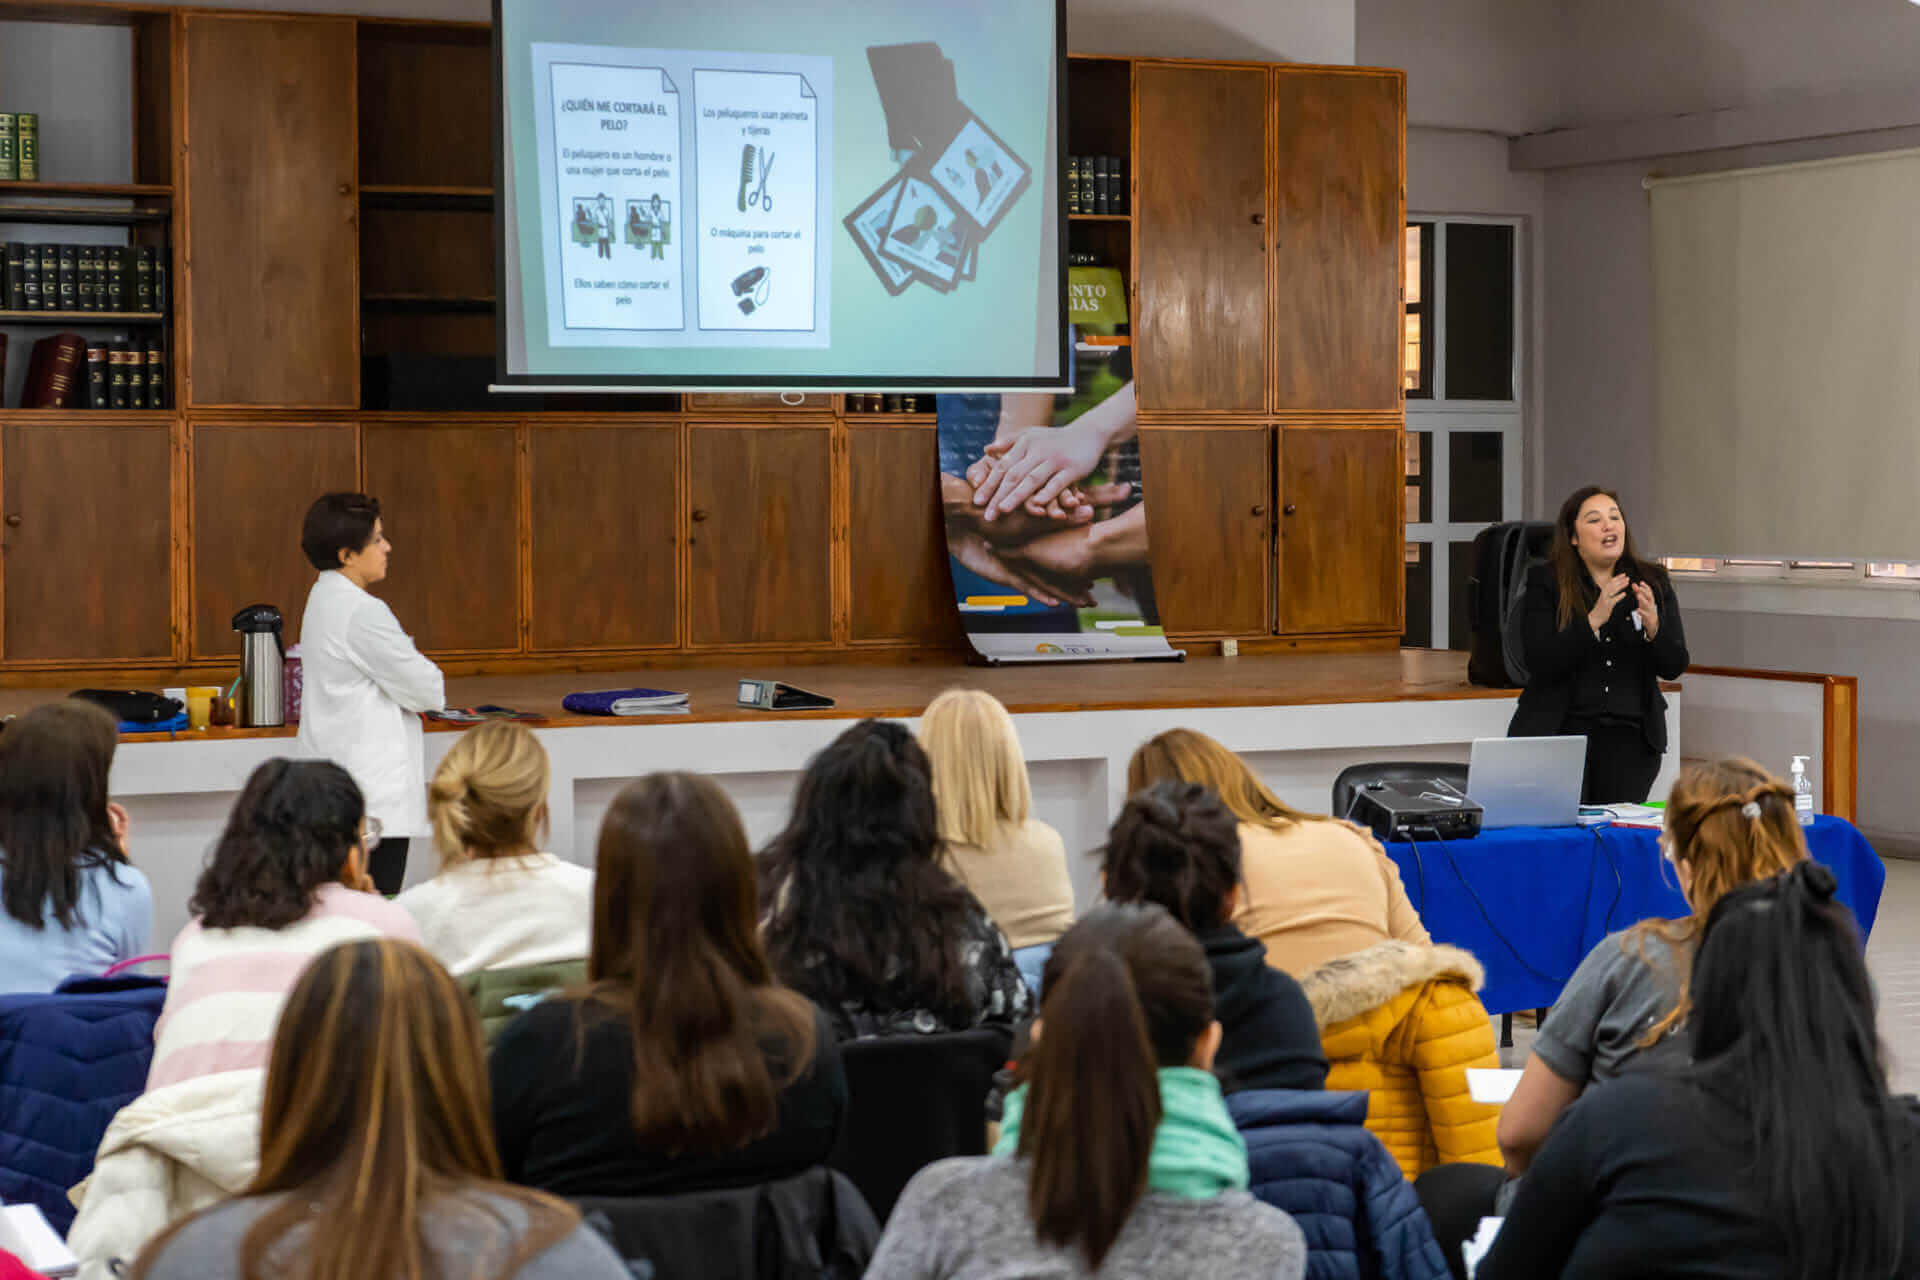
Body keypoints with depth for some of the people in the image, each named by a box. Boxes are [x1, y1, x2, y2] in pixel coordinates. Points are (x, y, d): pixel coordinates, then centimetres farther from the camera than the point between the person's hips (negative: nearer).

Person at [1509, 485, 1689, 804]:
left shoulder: (1653, 582, 7)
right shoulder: (1544, 583, -1)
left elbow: (1673, 667, 1)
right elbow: (1541, 664, -13)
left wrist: (1653, 627, -20)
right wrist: (1594, 620, -24)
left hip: (1630, 738, 3)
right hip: (1559, 730, -2)